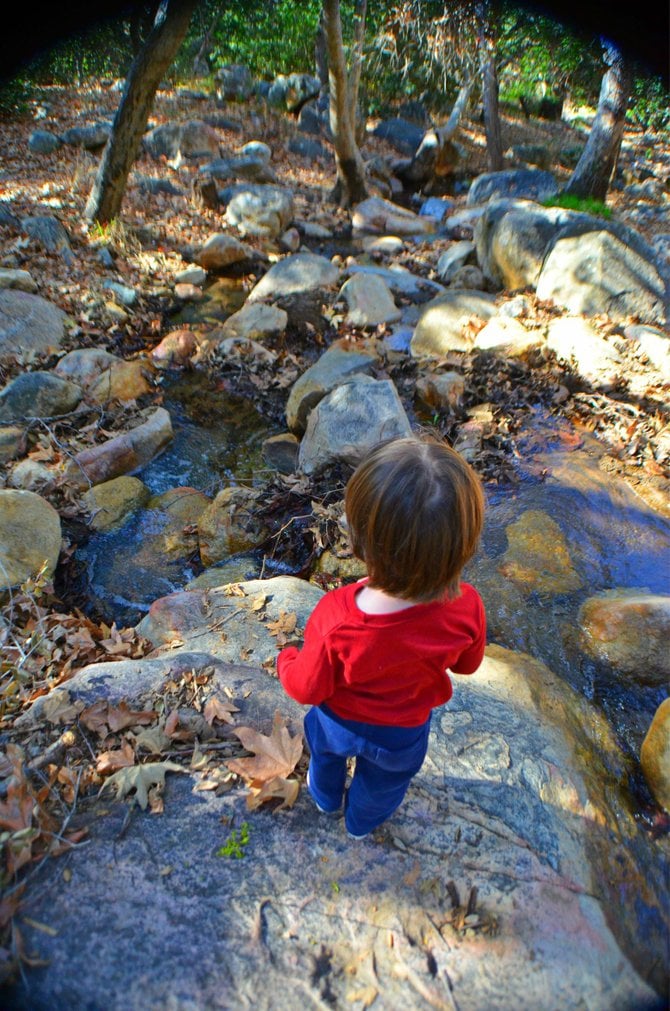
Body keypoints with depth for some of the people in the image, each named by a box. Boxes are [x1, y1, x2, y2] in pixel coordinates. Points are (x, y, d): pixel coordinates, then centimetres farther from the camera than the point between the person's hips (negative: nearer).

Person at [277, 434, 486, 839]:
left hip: (338, 722, -1)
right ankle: (362, 822, 67)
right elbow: (467, 664, -13)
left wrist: (286, 659, -3)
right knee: (381, 784, 36)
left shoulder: (336, 619, -45)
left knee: (326, 753, 37)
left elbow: (307, 688, -24)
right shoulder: (466, 609, -37)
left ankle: (326, 798, 68)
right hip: (403, 733, 2)